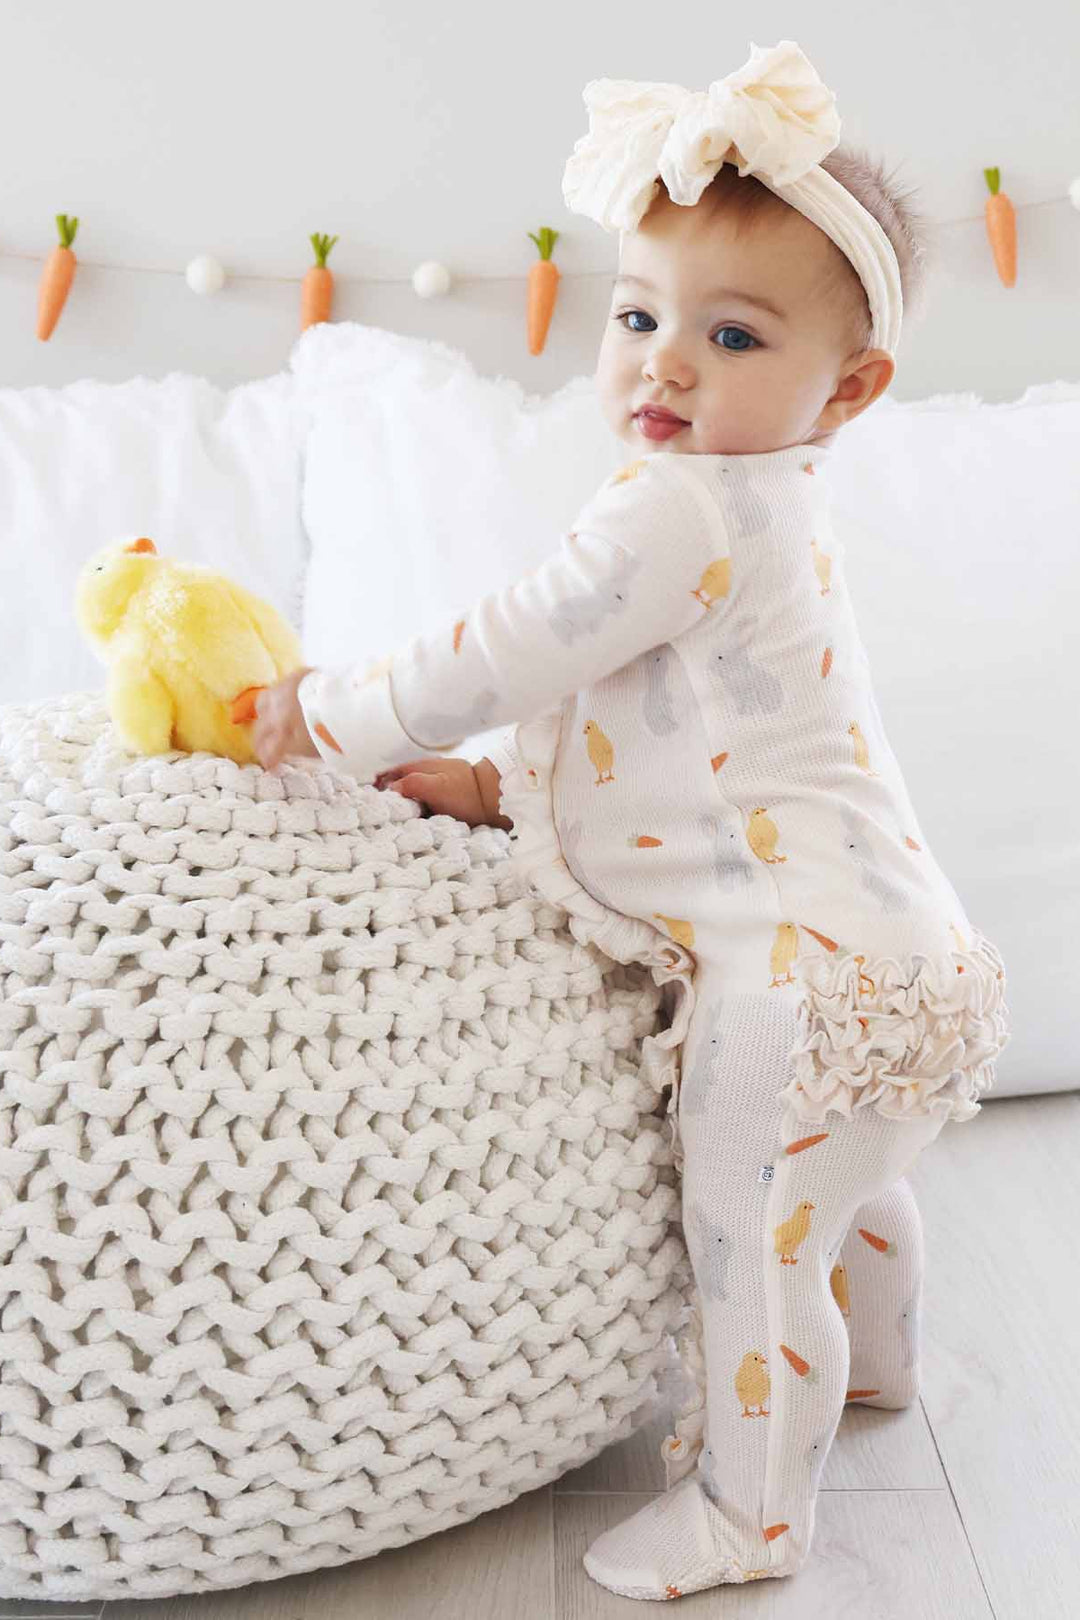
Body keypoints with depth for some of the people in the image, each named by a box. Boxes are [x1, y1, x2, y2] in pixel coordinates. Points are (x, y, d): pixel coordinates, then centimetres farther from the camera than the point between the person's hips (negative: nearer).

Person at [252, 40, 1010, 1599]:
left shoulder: (685, 507, -21)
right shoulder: (764, 509, 13)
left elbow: (505, 654, -19)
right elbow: (657, 724, 18)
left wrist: (331, 715, -6)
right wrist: (500, 787, 11)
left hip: (804, 968, -11)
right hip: (888, 947, 11)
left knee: (750, 1237, 5)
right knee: (844, 1189, 31)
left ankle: (748, 1508, 24)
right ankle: (871, 1362, 56)